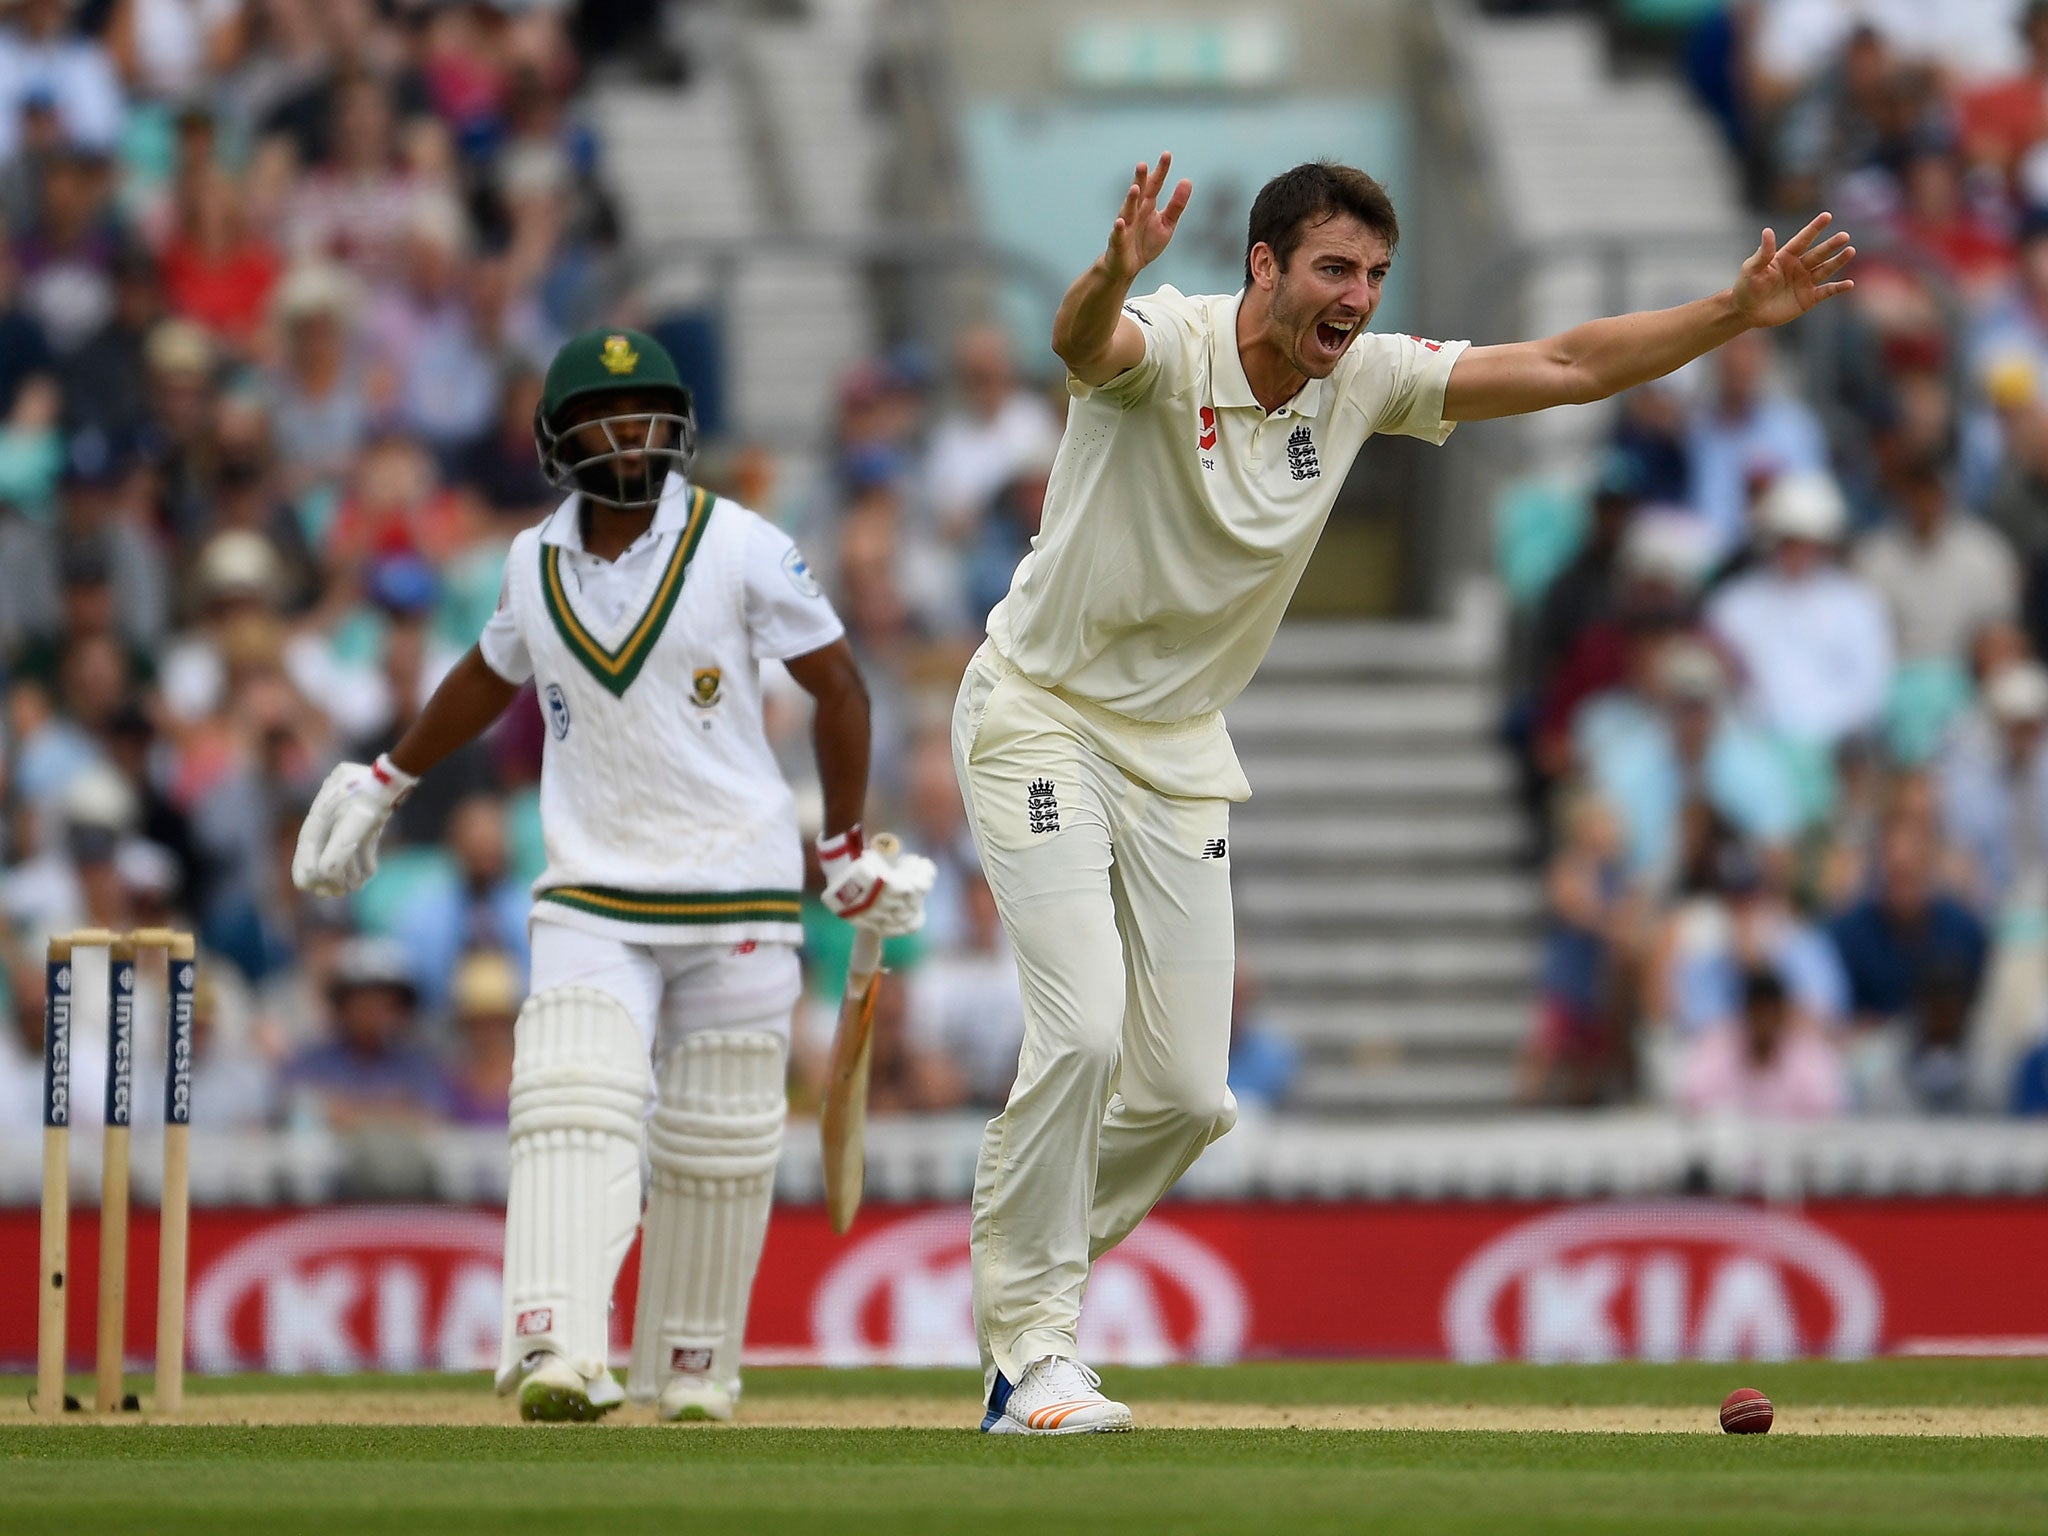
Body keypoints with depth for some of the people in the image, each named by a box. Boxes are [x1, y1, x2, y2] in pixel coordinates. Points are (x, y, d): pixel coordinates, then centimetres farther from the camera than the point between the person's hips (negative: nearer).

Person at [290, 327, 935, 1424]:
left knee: (718, 1144, 3)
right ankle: (557, 1354, -30)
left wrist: (845, 845, 3)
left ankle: (694, 1364, 20)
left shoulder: (739, 546, -5)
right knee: (572, 1114, -17)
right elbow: (492, 674, 25)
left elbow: (838, 686, 2)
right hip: (590, 897, 2)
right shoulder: (535, 563, 5)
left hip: (738, 894, -2)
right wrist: (385, 783, 35)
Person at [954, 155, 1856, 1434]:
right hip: (1040, 717, -6)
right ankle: (1033, 1348, -6)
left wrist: (1738, 313, -13)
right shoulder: (1163, 346, -21)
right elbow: (1082, 340, -45)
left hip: (1180, 751, 6)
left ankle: (1021, 1288, 25)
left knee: (1186, 1091, 2)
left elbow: (1564, 367, -2)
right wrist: (1118, 270, -70)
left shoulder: (1363, 381, -3)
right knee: (1081, 1032, -19)